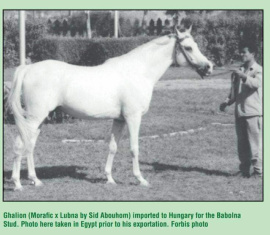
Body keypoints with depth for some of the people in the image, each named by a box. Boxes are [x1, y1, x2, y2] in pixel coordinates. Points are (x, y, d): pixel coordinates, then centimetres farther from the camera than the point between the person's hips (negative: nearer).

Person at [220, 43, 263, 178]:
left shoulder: (258, 70, -2)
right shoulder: (238, 72, 17)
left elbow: (256, 84, -23)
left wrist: (244, 77, -38)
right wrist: (227, 102, 5)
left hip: (254, 112, -6)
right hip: (239, 112, 6)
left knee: (255, 143, -8)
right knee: (242, 144, 8)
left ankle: (258, 171, -5)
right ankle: (244, 171, 16)